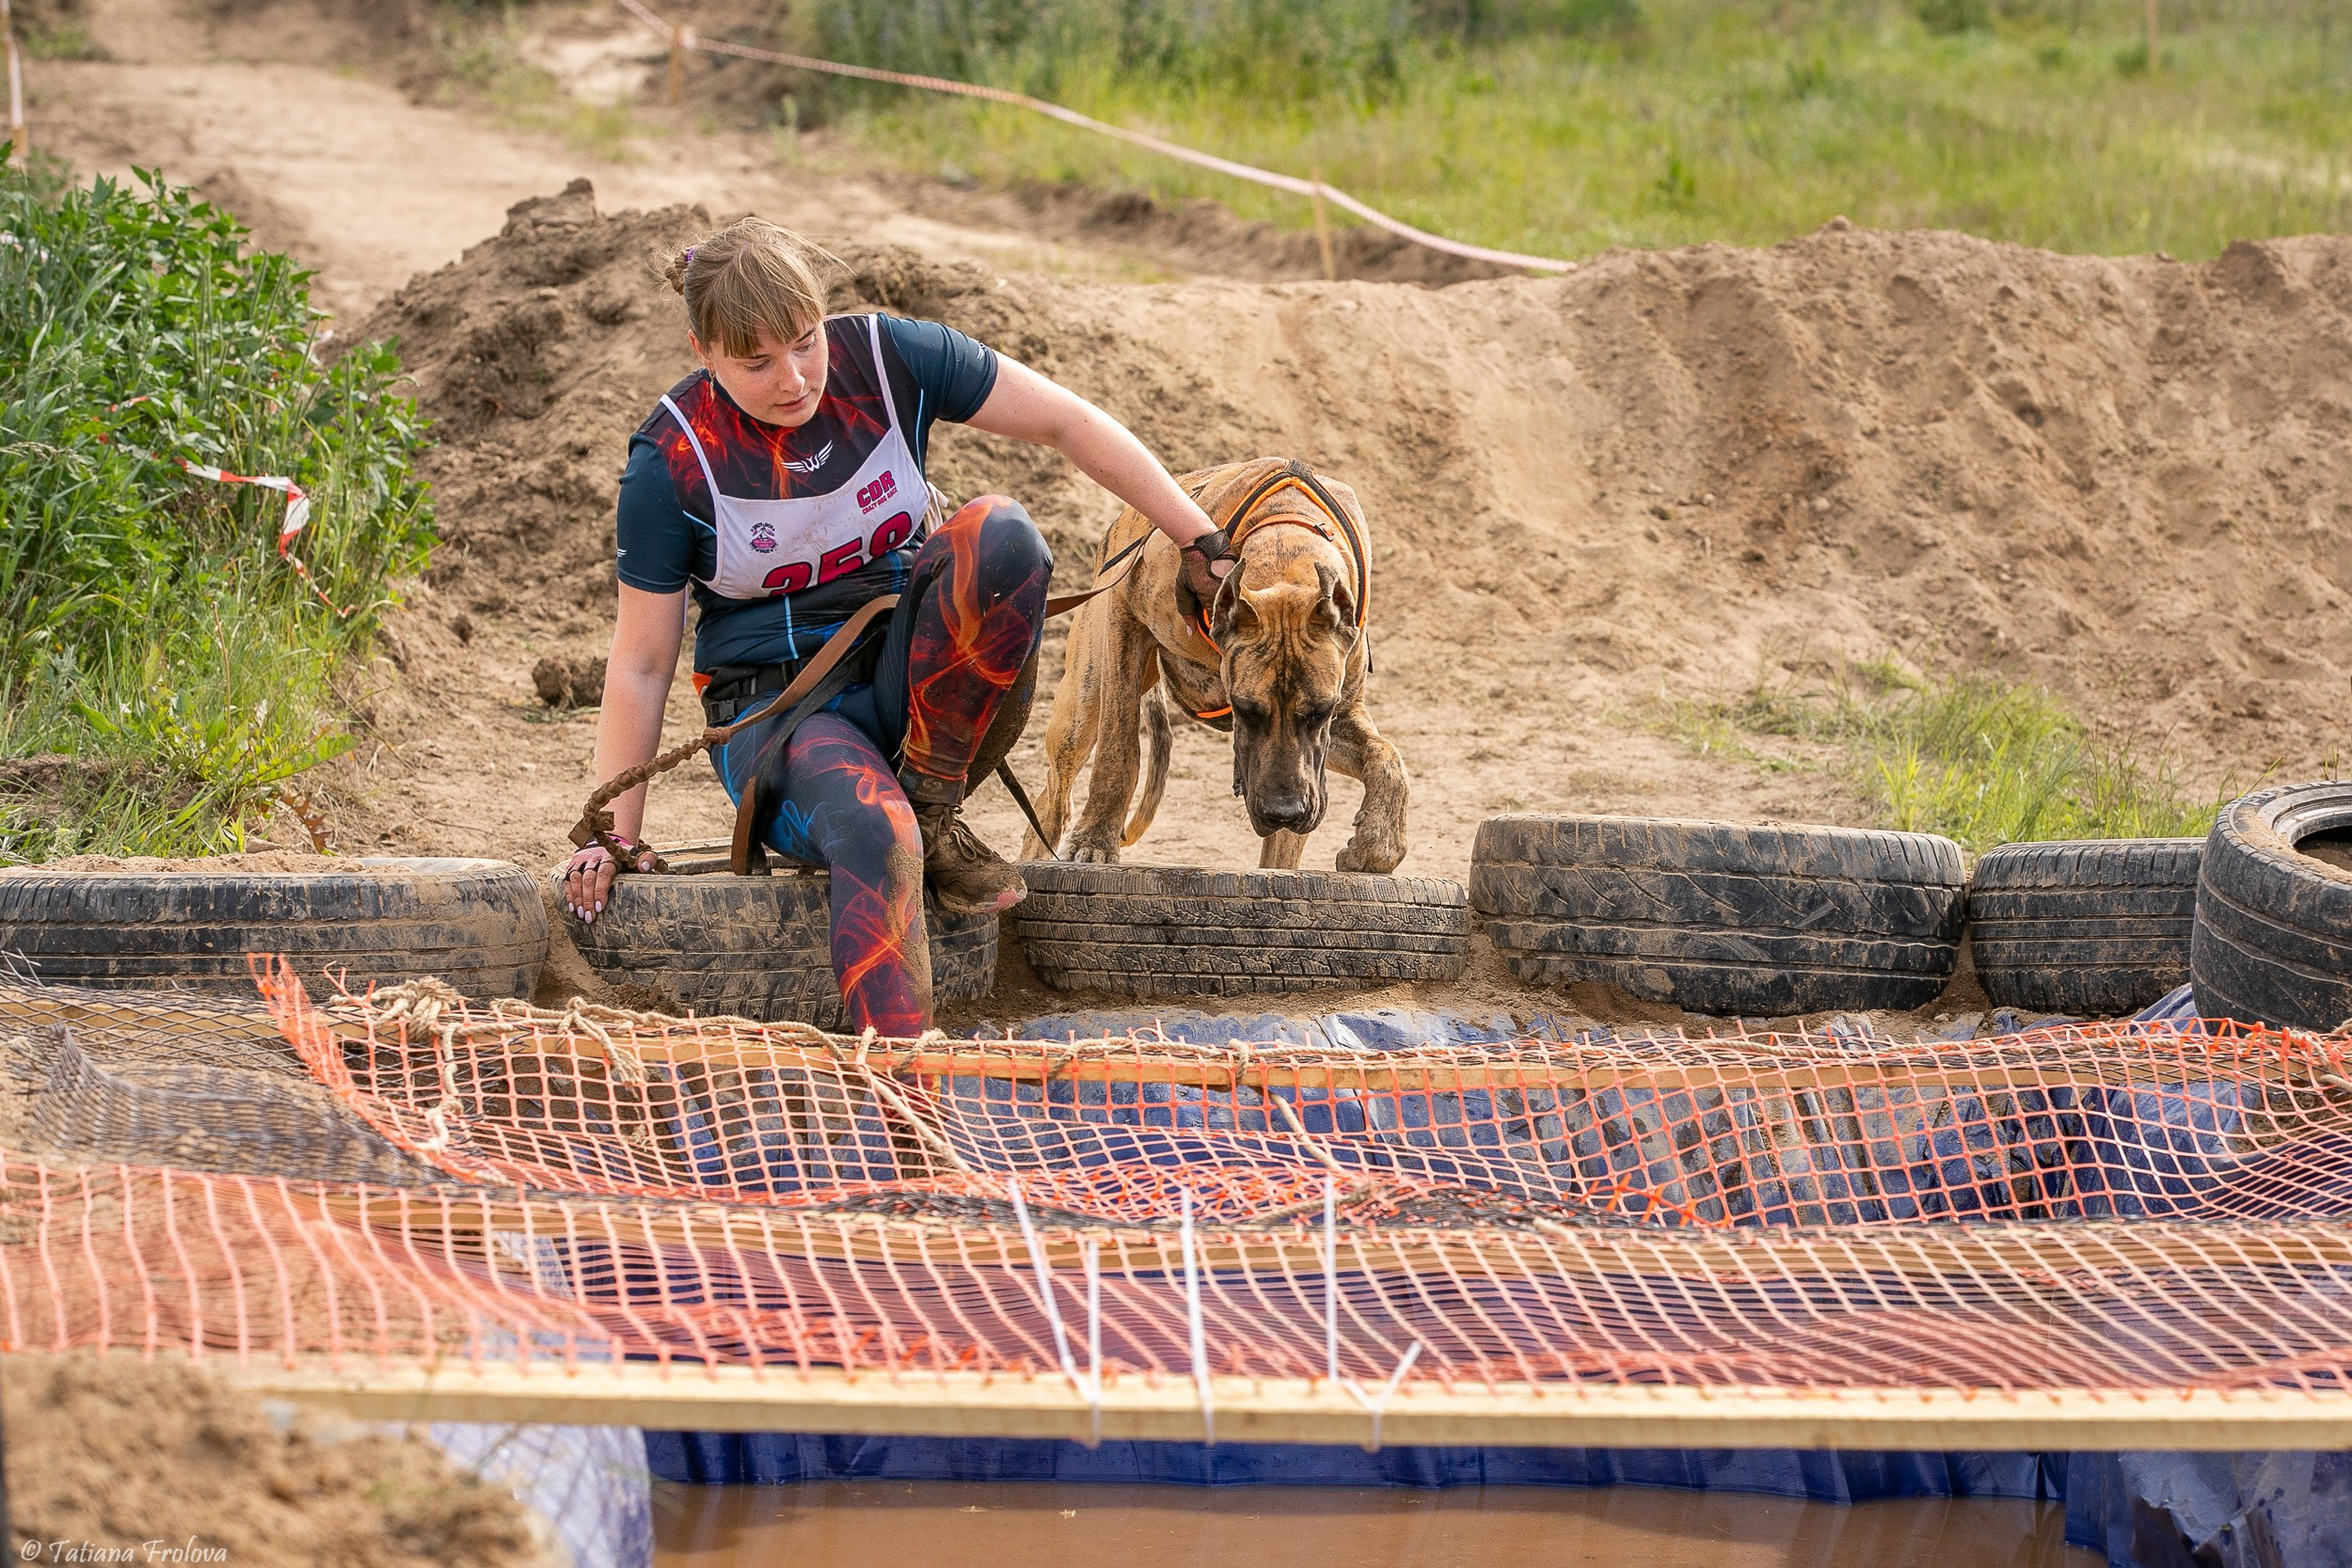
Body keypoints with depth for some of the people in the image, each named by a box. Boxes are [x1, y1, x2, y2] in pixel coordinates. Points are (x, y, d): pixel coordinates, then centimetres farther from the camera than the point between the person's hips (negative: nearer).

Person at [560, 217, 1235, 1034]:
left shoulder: (886, 358, -8)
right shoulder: (673, 460, -12)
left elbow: (1068, 424, -1)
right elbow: (640, 665, -5)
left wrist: (1201, 543, -3)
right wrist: (615, 836, -6)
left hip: (912, 680, 3)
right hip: (778, 710, -3)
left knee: (1000, 535, -28)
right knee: (871, 835, -38)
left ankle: (932, 808, -16)